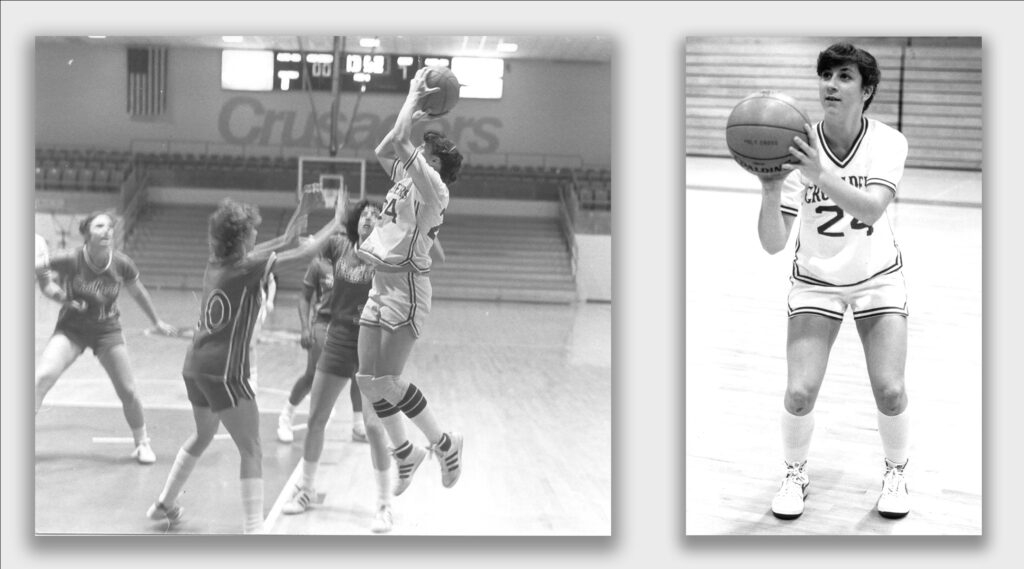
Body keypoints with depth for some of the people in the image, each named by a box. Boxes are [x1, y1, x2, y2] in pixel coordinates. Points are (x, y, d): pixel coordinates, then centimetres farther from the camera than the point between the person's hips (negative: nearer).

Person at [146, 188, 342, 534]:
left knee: (203, 436, 28)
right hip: (224, 371, -9)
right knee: (251, 451, -5)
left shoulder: (217, 263, 9)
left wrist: (302, 211, 18)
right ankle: (253, 529, -13)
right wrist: (335, 223, 2)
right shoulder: (247, 267, -13)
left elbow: (282, 243, 18)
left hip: (195, 366, 9)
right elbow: (303, 252, -10)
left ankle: (164, 504, 38)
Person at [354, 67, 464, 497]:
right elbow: (383, 150, 26)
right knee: (368, 378, 7)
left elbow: (400, 142, -21)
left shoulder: (432, 185, -11)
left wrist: (414, 95, -7)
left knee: (387, 380, -9)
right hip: (381, 284, 9)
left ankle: (445, 445, 7)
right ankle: (404, 453, 21)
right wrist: (413, 108, 19)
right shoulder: (406, 180, 14)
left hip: (407, 287, -9)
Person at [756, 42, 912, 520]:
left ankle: (895, 473, 20)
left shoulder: (888, 142, -16)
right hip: (815, 282, 0)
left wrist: (820, 175, -49)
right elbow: (773, 244, -21)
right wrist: (770, 193, -40)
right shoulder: (798, 149, -18)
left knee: (890, 391, -11)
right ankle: (795, 473, 16)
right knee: (800, 392, -14)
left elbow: (871, 209, -35)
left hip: (878, 279, 0)